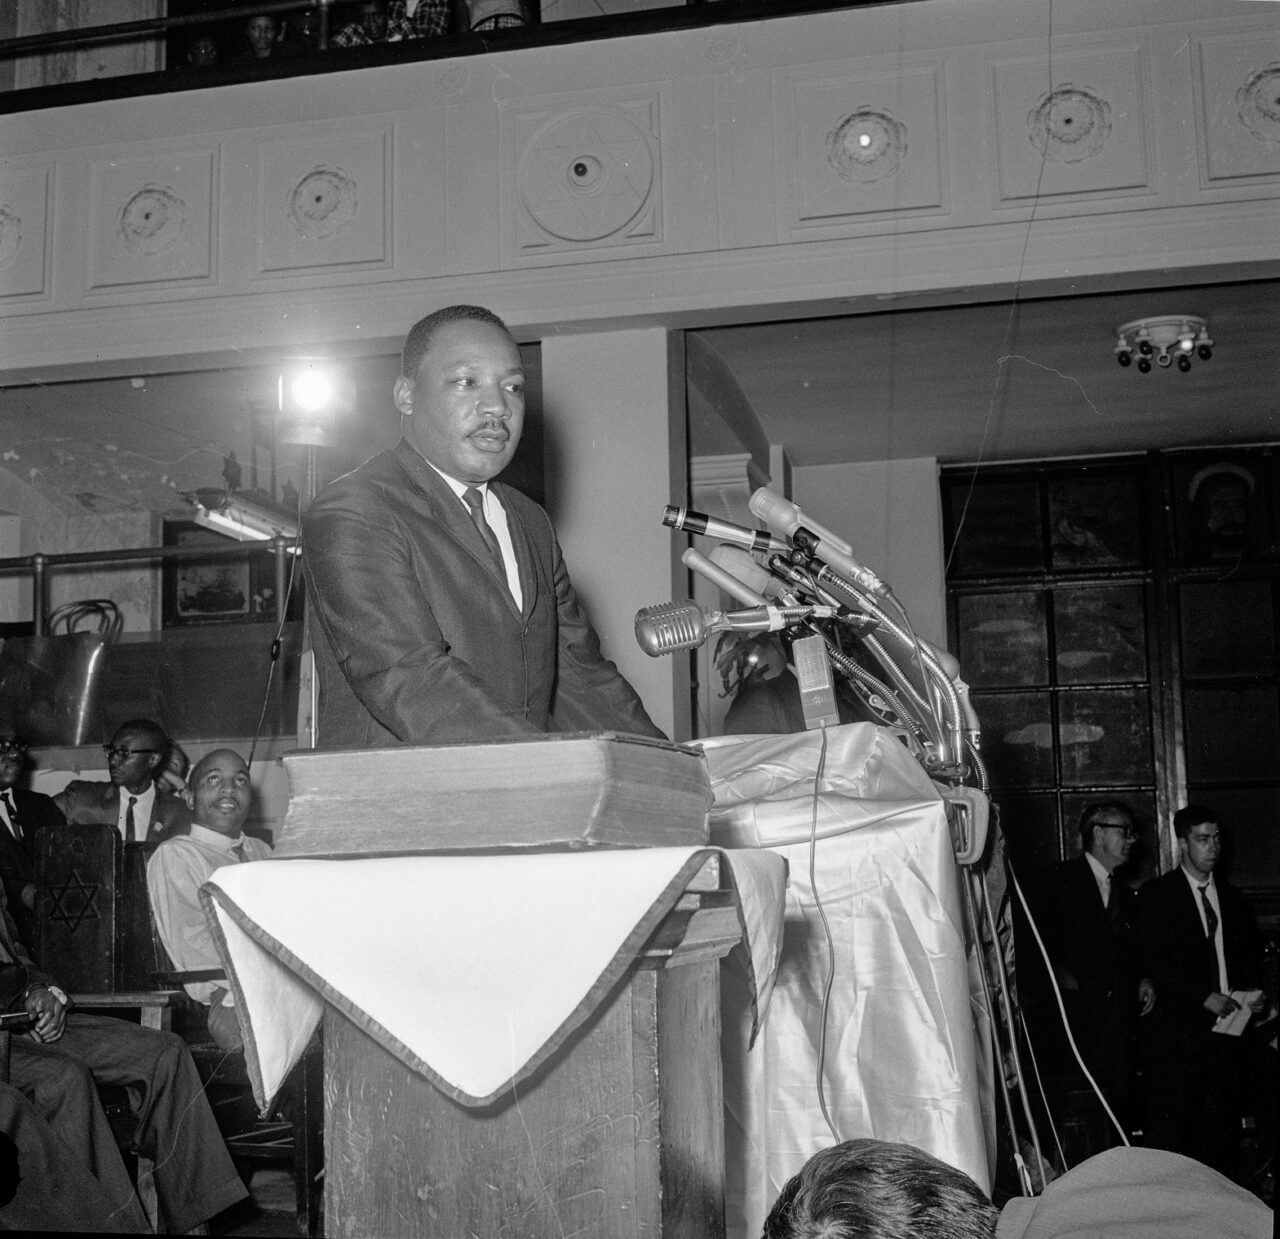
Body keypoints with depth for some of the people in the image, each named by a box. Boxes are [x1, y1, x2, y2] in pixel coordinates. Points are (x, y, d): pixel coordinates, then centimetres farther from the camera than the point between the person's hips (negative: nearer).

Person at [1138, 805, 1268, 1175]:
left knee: (1222, 1127, 5)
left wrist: (1254, 991, 1)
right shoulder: (1156, 895, -1)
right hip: (1177, 1029, -5)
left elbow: (1250, 955, 21)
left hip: (1227, 1024, 5)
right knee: (1170, 1130, -4)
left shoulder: (1232, 898, 16)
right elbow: (1154, 963, -8)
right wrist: (1204, 996, -15)